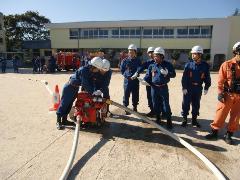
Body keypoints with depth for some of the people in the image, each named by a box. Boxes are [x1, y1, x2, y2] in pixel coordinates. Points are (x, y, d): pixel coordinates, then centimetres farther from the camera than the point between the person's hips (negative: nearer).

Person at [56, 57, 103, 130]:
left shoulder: (91, 72, -5)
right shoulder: (83, 70, -31)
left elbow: (91, 82, -3)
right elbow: (85, 84, -33)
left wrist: (94, 91, -14)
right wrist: (92, 92, -27)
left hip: (76, 88, 9)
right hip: (69, 87, -9)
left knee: (69, 104, 15)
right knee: (64, 104, 0)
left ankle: (64, 120, 26)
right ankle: (58, 121, 10)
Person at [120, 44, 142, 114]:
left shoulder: (138, 61, 6)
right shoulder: (125, 60, 4)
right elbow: (122, 70, 4)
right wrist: (127, 76, -11)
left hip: (135, 80, 1)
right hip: (127, 80, -1)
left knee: (135, 95, 7)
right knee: (126, 95, 1)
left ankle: (135, 108, 21)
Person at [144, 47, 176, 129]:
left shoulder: (168, 65, -3)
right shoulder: (152, 66, 4)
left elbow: (173, 74, -3)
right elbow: (148, 76, 7)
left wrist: (167, 73, -22)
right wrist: (144, 80, -12)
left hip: (163, 88, -3)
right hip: (154, 88, 3)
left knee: (165, 104, 1)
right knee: (155, 104, 12)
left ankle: (169, 121, 15)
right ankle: (158, 118, 30)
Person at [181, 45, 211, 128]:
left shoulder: (205, 65, -2)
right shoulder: (189, 64, -7)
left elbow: (207, 78, 5)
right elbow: (184, 77, -7)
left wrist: (206, 88, 1)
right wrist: (184, 87, -11)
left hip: (198, 88, 2)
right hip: (188, 88, -2)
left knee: (196, 105, 13)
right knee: (185, 104, 3)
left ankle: (194, 120, 28)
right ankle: (185, 119, 17)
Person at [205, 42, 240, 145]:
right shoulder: (227, 65, -5)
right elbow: (221, 81, -6)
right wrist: (220, 93, -11)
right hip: (228, 95, -3)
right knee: (220, 115, 4)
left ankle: (228, 135, 25)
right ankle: (214, 132, 19)